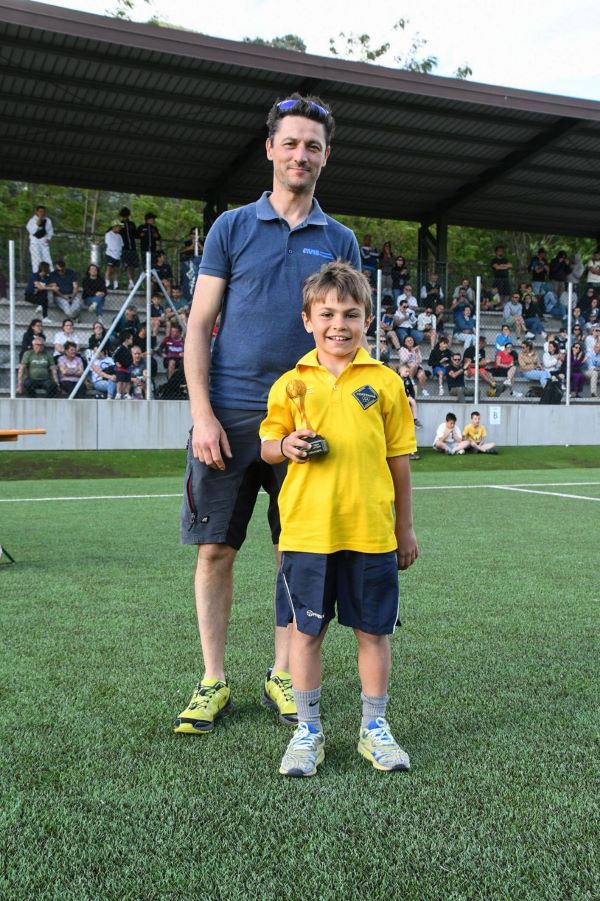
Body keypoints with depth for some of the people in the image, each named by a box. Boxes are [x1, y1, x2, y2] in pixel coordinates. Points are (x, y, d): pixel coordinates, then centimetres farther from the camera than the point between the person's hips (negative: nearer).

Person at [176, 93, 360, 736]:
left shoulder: (340, 241, 10)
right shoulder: (231, 228, 5)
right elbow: (199, 325, 1)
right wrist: (202, 413, -9)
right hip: (229, 415, -1)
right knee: (215, 550, 1)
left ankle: (282, 676, 22)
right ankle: (213, 682, 15)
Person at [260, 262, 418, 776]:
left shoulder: (384, 382, 2)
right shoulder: (292, 383, 3)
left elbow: (399, 458, 7)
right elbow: (268, 446, 11)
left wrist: (405, 528, 9)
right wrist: (287, 446, -13)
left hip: (371, 532, 0)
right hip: (306, 531, 0)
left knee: (373, 631, 10)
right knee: (305, 631, 9)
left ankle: (375, 728, 29)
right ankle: (308, 730, 26)